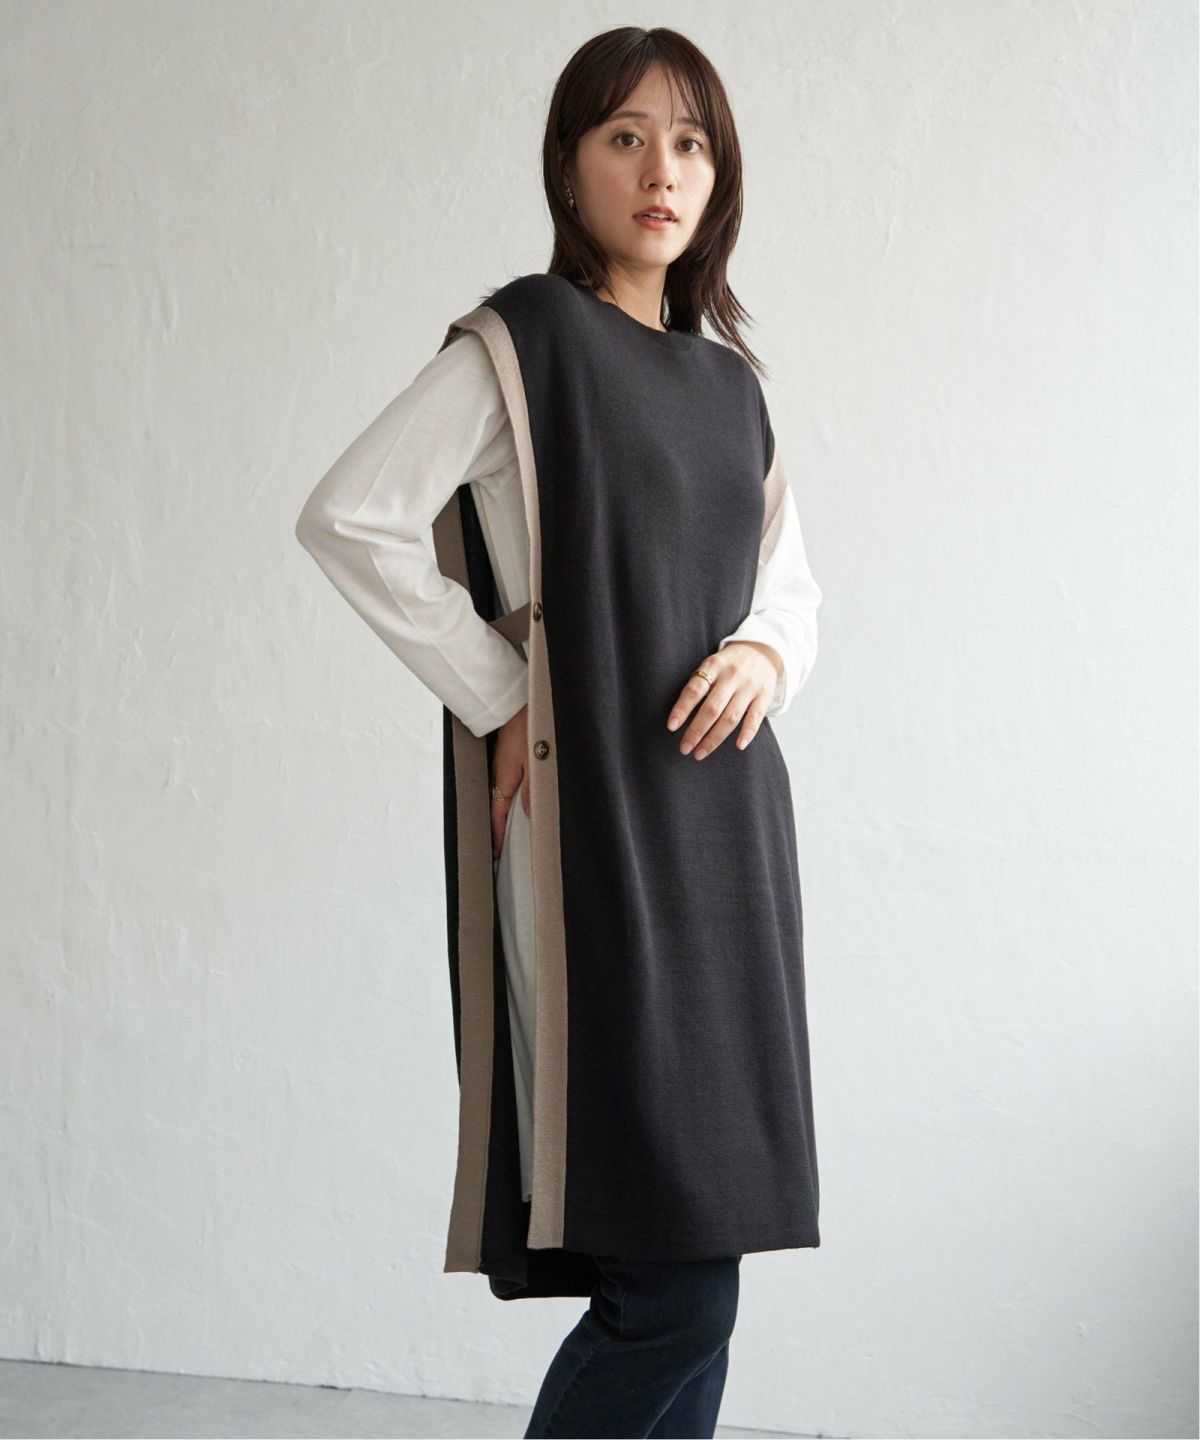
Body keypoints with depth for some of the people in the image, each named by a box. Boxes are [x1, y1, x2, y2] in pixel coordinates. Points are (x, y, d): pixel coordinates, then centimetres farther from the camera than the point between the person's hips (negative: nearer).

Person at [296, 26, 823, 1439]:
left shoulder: (727, 378, 16)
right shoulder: (522, 339, -3)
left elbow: (788, 575, 24)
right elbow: (346, 517, -11)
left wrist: (767, 653, 1)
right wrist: (500, 698, -11)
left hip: (724, 816, 7)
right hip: (592, 819, -7)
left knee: (690, 1285, 9)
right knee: (673, 1283, -11)